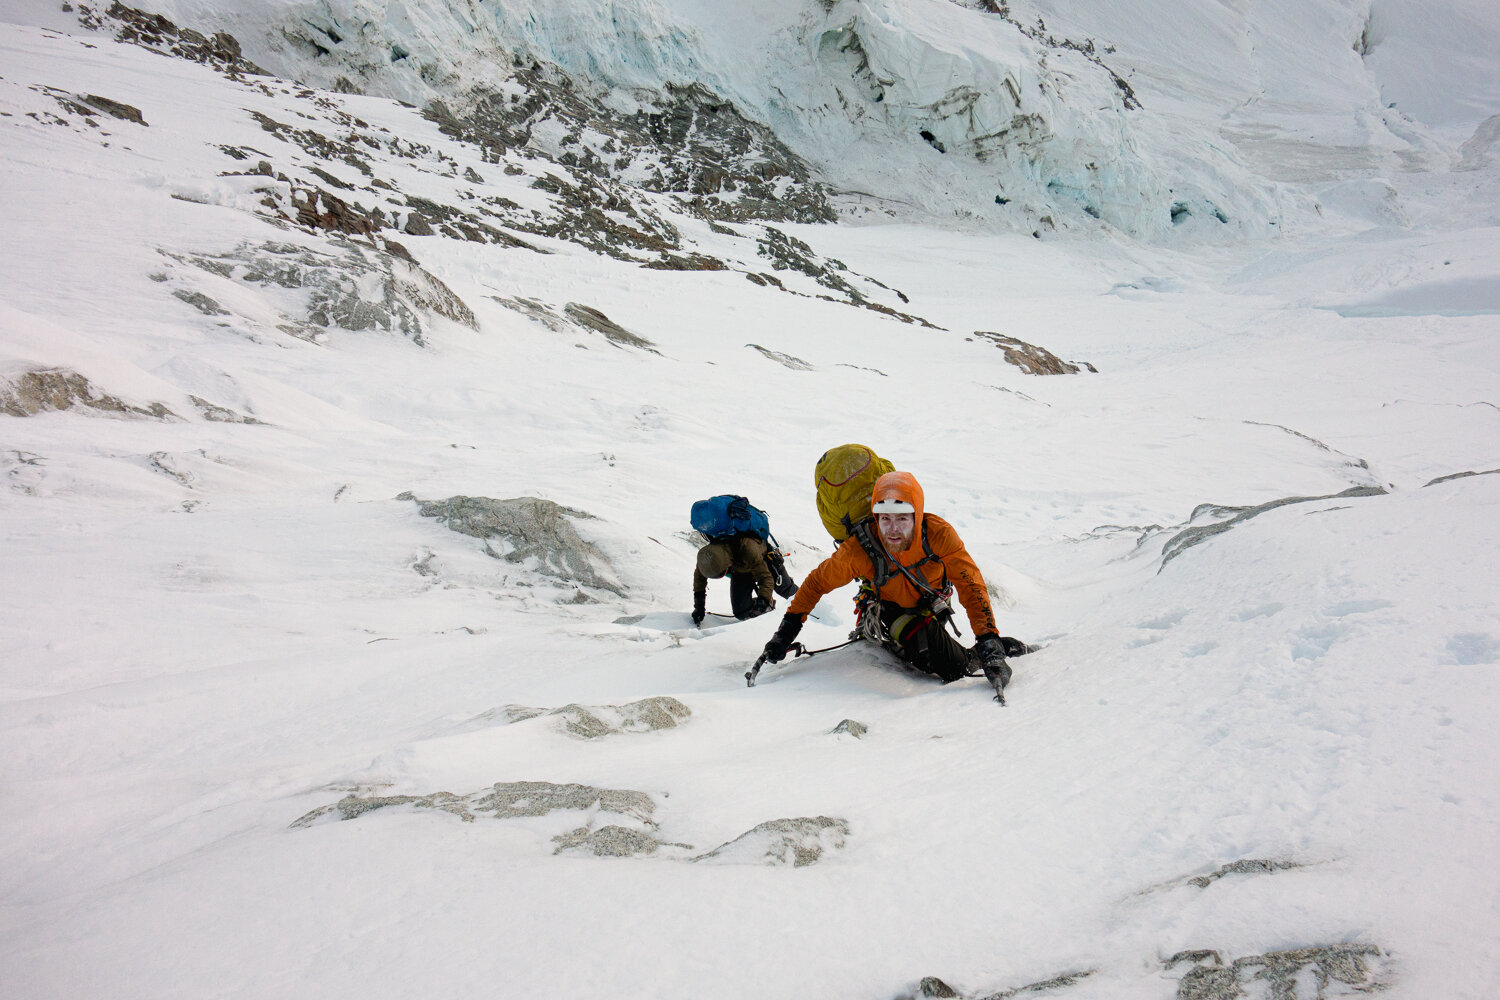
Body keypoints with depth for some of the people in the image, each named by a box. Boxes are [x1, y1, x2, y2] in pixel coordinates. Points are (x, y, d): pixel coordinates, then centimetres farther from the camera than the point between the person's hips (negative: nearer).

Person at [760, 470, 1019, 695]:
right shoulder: (859, 550, -32)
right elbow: (818, 582, -16)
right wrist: (788, 628, -17)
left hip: (930, 602, 2)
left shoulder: (938, 534, -32)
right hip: (889, 608, -2)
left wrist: (988, 640, -40)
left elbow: (970, 585, -30)